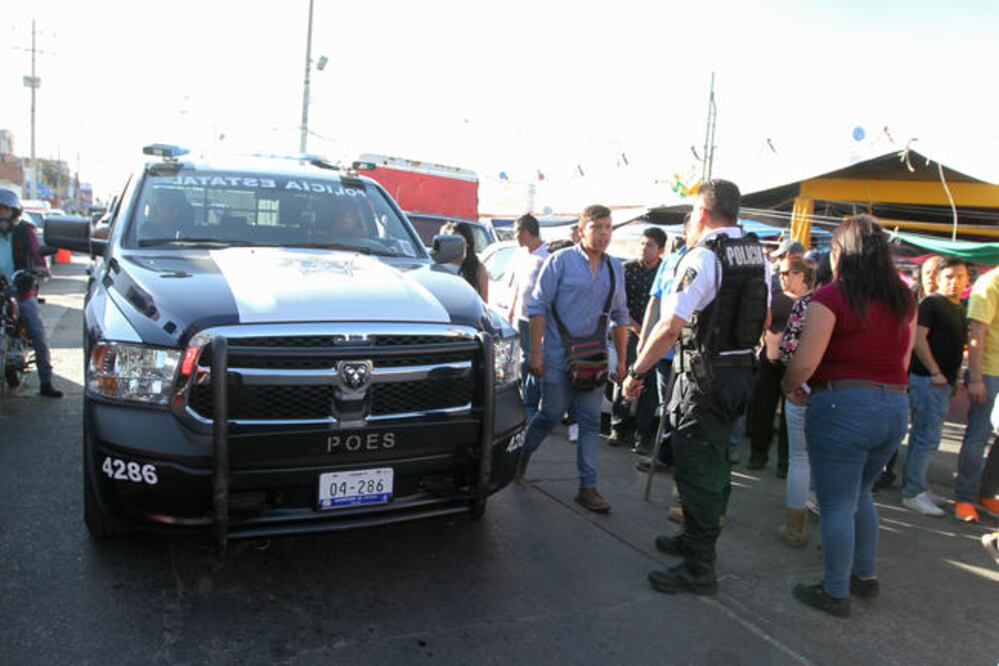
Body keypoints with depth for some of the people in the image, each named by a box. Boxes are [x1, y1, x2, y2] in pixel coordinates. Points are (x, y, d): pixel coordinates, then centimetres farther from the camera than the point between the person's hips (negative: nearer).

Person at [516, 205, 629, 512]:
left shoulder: (615, 268, 9)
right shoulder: (561, 261, -6)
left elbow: (621, 316, 15)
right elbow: (538, 306, -7)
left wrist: (621, 360, 13)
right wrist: (536, 352, -12)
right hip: (558, 356, -4)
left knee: (591, 422, 5)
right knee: (551, 415, 3)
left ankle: (588, 487, 12)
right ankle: (522, 455, 32)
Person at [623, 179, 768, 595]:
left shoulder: (702, 258, -18)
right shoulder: (758, 257, 9)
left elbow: (670, 326, -24)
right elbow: (764, 320, 17)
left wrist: (636, 371, -17)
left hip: (705, 376, -9)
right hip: (741, 372, 9)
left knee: (695, 469, -1)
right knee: (714, 463, 21)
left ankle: (699, 569, 7)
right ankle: (698, 540, 38)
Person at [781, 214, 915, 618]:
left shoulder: (831, 297, -13)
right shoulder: (903, 299, 7)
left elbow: (805, 362, -19)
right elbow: (903, 361, 13)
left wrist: (789, 387, 0)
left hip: (843, 406, -7)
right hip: (896, 407, 7)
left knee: (837, 504, 6)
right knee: (860, 493, 25)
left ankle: (835, 594, 18)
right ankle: (866, 575, 36)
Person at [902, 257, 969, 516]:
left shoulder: (958, 309, 18)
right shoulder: (931, 303, -8)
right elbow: (918, 338, -17)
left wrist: (955, 378, 17)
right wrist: (935, 372, -20)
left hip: (943, 381, 9)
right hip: (928, 379, -9)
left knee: (922, 437, 14)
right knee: (927, 438, -8)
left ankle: (914, 487, 22)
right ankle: (913, 493, -2)